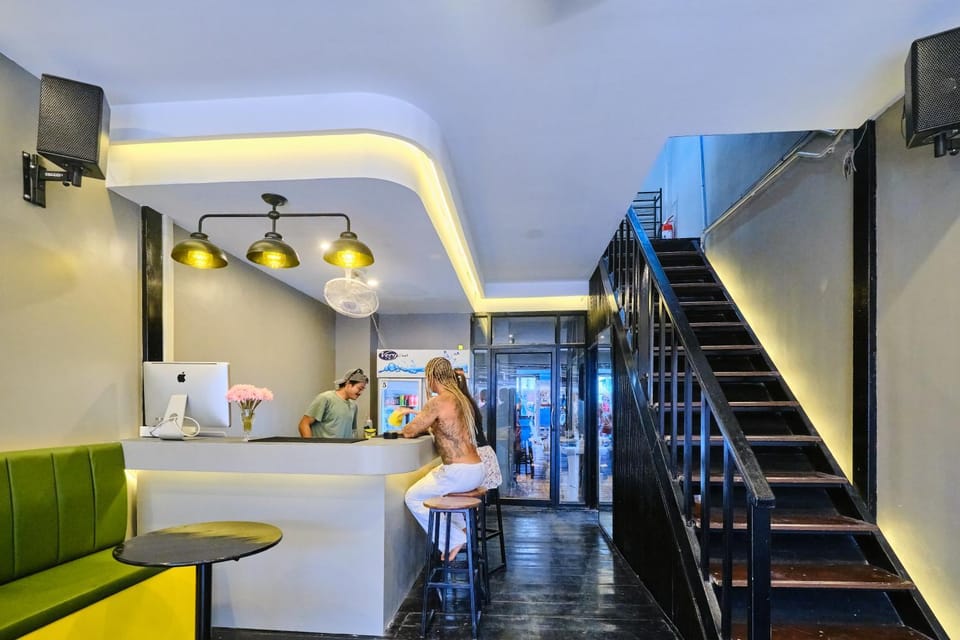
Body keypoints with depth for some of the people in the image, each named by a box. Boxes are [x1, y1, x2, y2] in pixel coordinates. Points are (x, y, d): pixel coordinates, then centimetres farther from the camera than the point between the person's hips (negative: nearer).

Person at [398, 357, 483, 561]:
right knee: (434, 478, 34)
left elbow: (409, 432, -9)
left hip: (460, 473, -9)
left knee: (412, 497, 8)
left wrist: (399, 430, 14)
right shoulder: (461, 398, 11)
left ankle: (452, 541, 7)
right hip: (476, 470, 9)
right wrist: (414, 413, 31)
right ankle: (460, 529, 29)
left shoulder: (438, 401, -15)